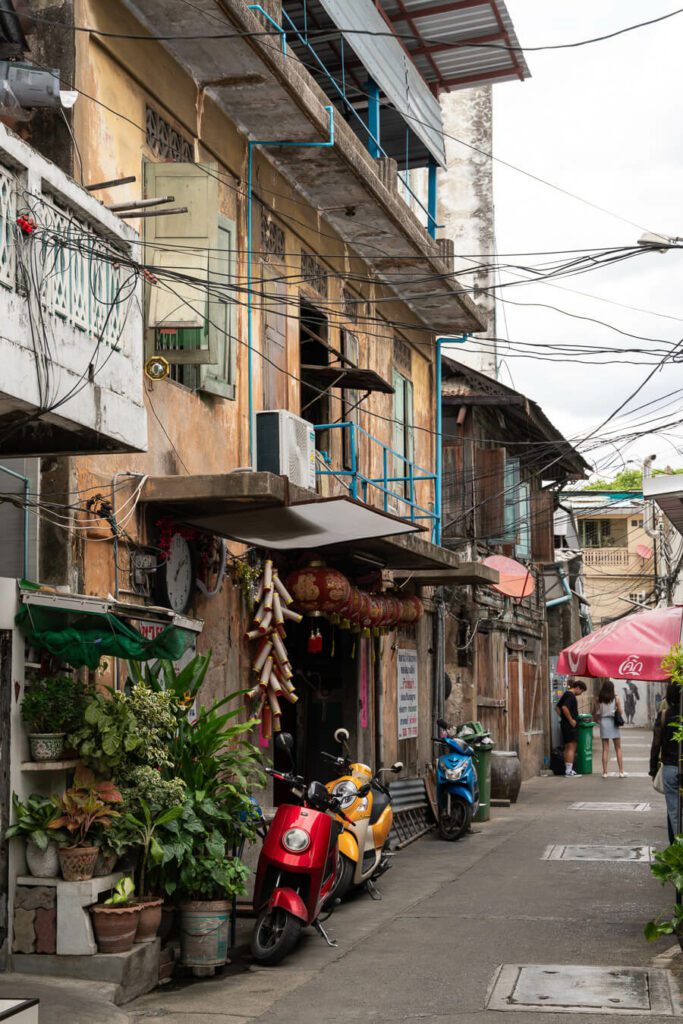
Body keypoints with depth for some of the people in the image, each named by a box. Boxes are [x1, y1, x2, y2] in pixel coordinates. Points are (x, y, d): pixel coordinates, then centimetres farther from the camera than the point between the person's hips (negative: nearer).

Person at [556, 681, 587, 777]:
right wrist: (571, 720, -19)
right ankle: (569, 771, -10)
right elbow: (564, 708, -27)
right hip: (570, 725, -10)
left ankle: (567, 770, 18)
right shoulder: (571, 695, -15)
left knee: (567, 748, 13)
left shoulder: (566, 694, 16)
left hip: (565, 724, 10)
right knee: (571, 747, -8)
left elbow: (558, 707, 23)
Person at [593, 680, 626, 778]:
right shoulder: (616, 698, -6)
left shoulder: (598, 699, -2)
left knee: (605, 749, 6)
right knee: (618, 749, 8)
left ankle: (605, 772, 4)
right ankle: (621, 771, 7)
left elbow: (594, 713, -1)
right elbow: (620, 712, -5)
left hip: (603, 722, 1)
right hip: (613, 722, -1)